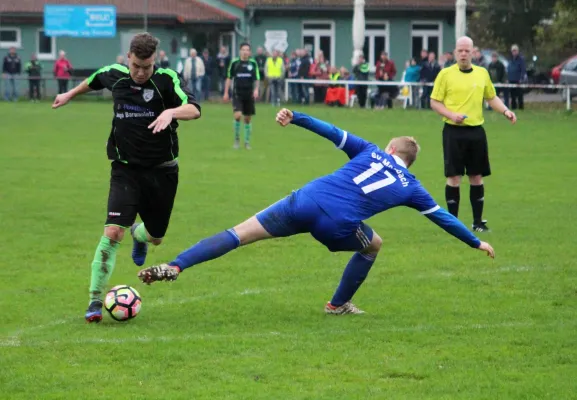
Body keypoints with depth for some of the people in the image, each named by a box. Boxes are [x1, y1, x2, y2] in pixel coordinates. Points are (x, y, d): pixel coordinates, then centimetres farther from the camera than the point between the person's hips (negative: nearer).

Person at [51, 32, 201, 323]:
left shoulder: (167, 79, -12)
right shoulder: (114, 75, -3)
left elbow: (194, 109, -26)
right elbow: (93, 81, 22)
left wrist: (171, 112, -46)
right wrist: (70, 94, 37)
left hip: (162, 170, 0)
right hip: (126, 169, 0)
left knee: (156, 237, 14)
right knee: (113, 232, -18)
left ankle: (139, 235, 54)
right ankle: (95, 301, -12)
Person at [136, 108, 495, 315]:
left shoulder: (371, 152, 21)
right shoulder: (411, 188, 17)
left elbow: (332, 132, 10)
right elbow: (443, 217, 26)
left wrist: (295, 117, 9)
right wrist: (477, 243, 38)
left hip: (305, 201, 2)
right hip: (335, 226, -2)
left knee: (239, 234, 0)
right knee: (374, 245, 29)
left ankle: (174, 267, -15)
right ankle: (339, 304, 32)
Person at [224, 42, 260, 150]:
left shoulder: (253, 63, 2)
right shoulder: (234, 63, 0)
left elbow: (257, 79, 5)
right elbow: (229, 78, 8)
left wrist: (256, 89, -13)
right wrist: (226, 93, 6)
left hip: (249, 94, 1)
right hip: (237, 94, -1)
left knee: (248, 119, 6)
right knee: (237, 115, -17)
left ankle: (247, 142, 17)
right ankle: (236, 138, 2)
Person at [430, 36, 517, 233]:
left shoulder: (482, 73, 9)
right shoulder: (446, 74, -2)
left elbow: (492, 97, 20)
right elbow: (434, 102, -1)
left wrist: (505, 111, 2)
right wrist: (451, 115, -16)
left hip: (476, 131, 4)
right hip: (454, 131, -4)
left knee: (477, 177, 7)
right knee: (454, 177, -3)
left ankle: (478, 222, 15)